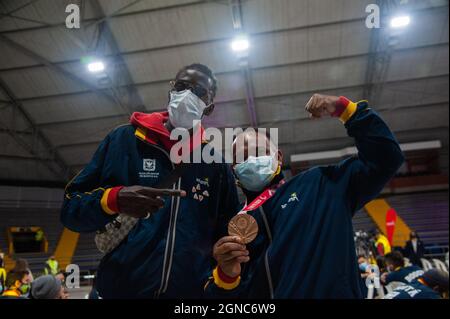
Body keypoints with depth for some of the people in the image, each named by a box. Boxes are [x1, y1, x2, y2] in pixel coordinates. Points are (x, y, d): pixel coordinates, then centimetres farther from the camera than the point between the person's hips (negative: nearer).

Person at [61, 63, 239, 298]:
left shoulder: (216, 164, 4)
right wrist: (114, 200, -21)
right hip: (120, 289, -1)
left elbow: (226, 234, 9)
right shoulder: (124, 139, -2)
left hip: (192, 291, 2)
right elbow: (70, 207, -2)